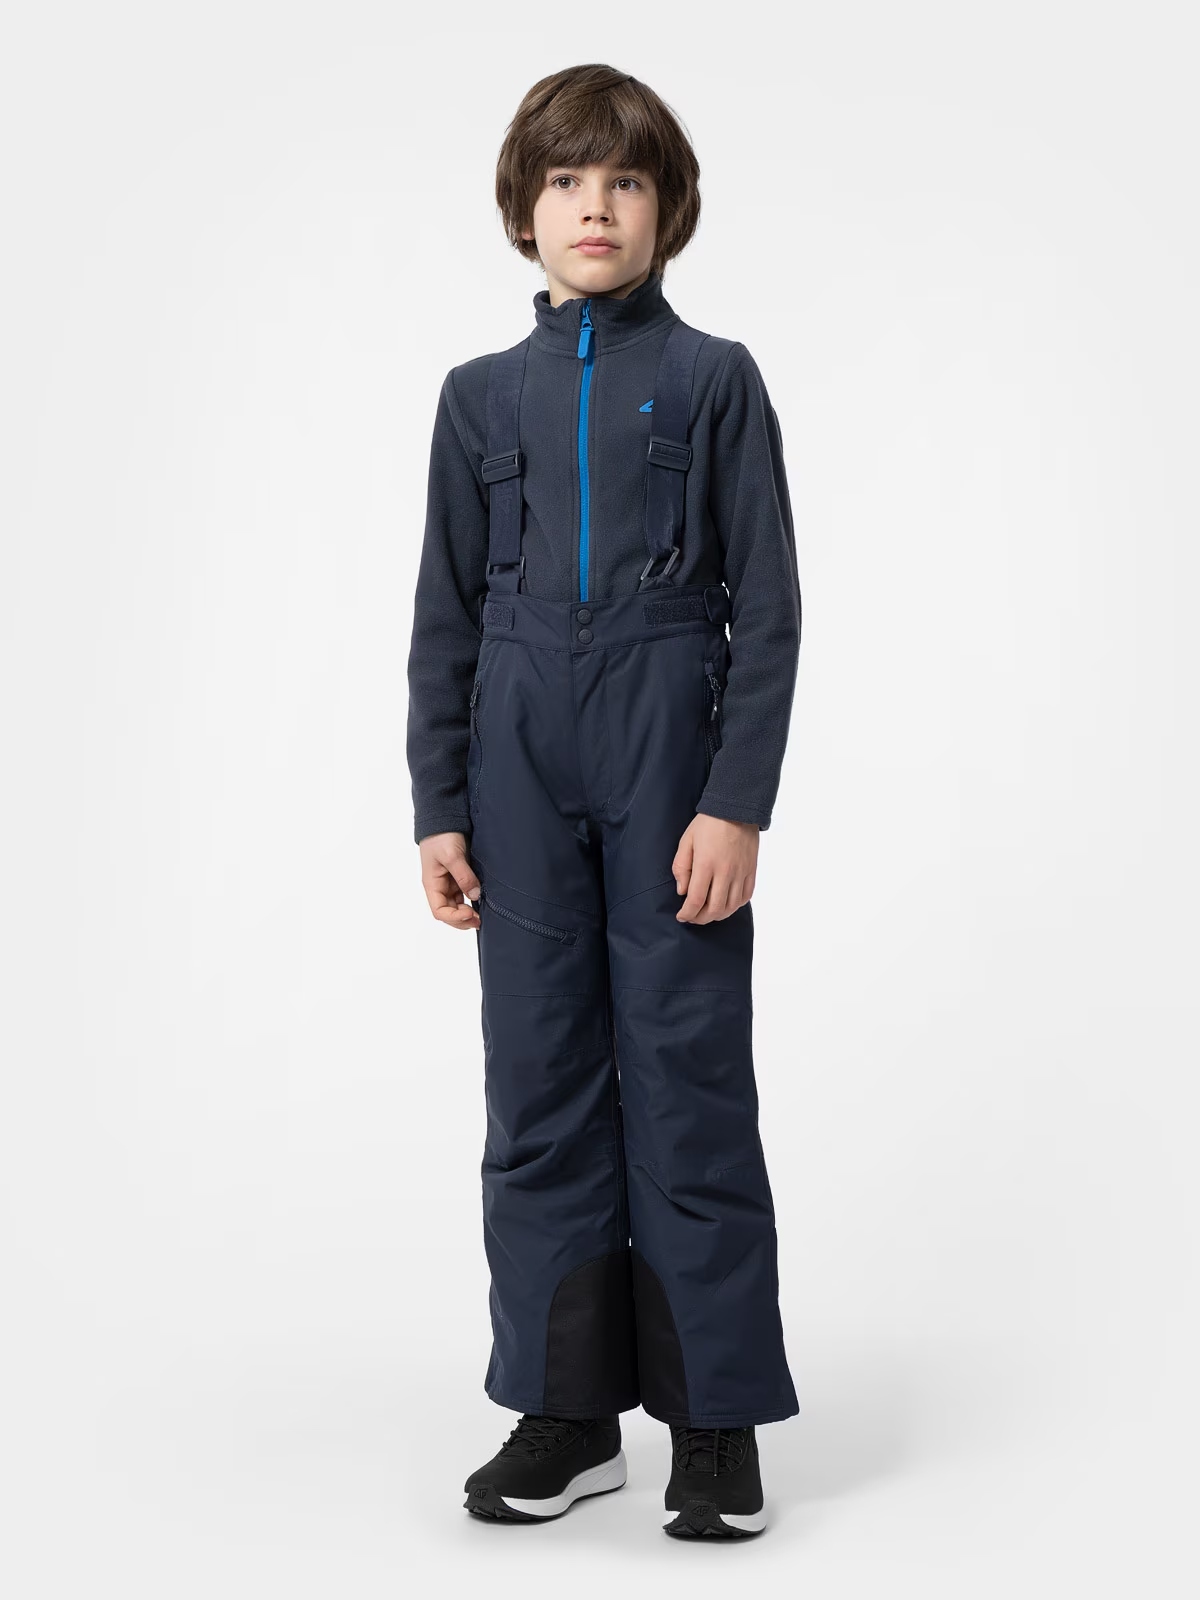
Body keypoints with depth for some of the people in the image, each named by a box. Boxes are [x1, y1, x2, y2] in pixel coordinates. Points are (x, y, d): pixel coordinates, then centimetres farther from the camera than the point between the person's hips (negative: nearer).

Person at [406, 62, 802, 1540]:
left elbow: (767, 609, -1)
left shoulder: (713, 381, 3)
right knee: (540, 1083, 5)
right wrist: (439, 808, 5)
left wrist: (738, 804, -10)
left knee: (688, 1077, -1)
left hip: (669, 754, -3)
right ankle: (570, 1412, 17)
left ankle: (717, 1417, 11)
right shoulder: (483, 395, 11)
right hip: (520, 763, 3)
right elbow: (446, 617, 11)